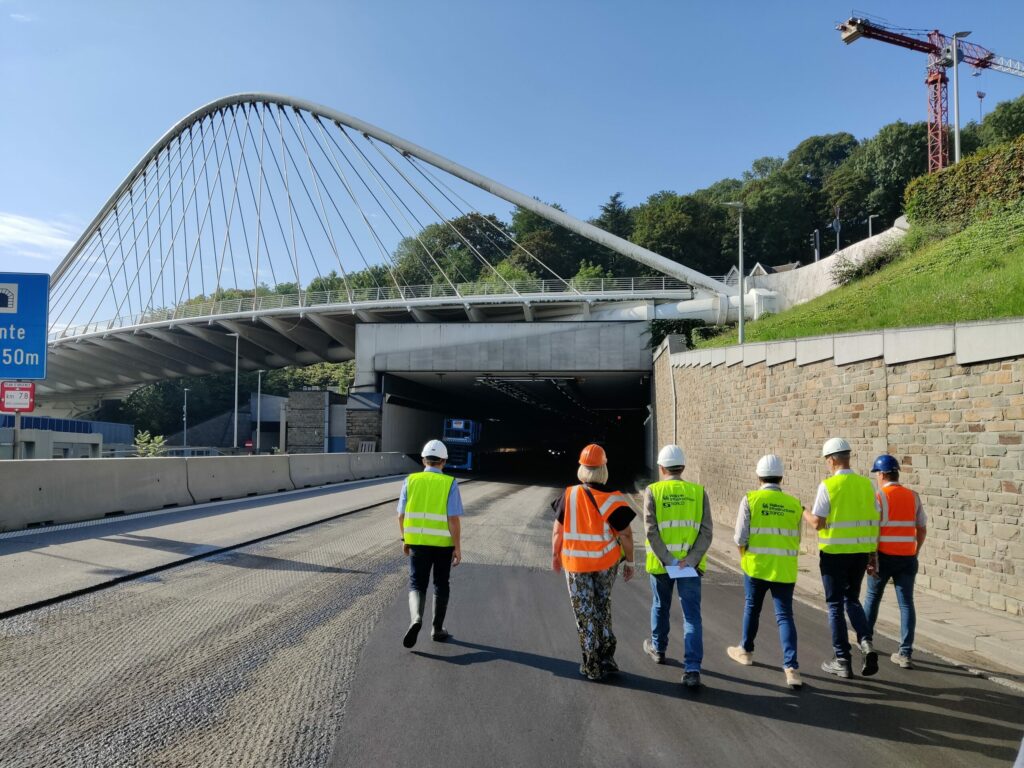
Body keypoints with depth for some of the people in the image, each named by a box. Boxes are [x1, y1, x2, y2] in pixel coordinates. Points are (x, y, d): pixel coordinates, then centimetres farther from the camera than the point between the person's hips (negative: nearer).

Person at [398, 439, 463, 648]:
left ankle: (416, 618, -17)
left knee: (417, 585, 9)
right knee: (441, 586, 16)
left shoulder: (411, 481, -1)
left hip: (417, 542, 1)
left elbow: (401, 515, 2)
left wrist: (405, 540, 15)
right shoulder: (449, 483, -8)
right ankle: (437, 629, 24)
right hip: (443, 543, -1)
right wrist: (458, 548, -6)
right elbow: (454, 519, -12)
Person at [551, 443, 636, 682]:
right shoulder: (613, 500, -14)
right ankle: (606, 657, 25)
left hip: (575, 564, 0)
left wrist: (555, 555, 11)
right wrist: (629, 562, 4)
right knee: (603, 606, 21)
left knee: (585, 613, 10)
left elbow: (557, 531, -3)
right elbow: (625, 535, -10)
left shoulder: (568, 496, -11)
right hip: (606, 563, 1)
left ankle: (592, 666, 15)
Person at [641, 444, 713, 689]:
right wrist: (690, 560, -11)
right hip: (691, 564, 0)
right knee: (692, 615, 3)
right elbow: (706, 531, -8)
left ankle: (658, 649, 41)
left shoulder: (653, 491, -5)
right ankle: (692, 669, -5)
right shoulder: (699, 492, -1)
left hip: (660, 563, 0)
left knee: (660, 607, 21)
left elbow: (651, 531, -13)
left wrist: (668, 560, -11)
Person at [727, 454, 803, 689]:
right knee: (785, 616, 4)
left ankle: (745, 650, 35)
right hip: (785, 570, 1)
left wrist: (743, 557, 11)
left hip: (756, 565, -1)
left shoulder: (750, 499, -8)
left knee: (752, 608, 18)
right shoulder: (794, 504, 1)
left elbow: (740, 538, -9)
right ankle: (791, 667, -6)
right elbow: (796, 541, 6)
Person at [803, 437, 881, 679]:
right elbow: (874, 523, 5)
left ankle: (842, 661, 12)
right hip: (860, 552, 5)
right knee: (852, 599, 22)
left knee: (835, 605, 7)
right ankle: (866, 644, 2)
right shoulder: (866, 484, 2)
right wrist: (873, 555, 13)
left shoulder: (828, 485, -13)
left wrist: (803, 511, 8)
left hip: (834, 553, -5)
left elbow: (817, 523, -13)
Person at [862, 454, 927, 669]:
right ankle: (905, 654, 0)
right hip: (907, 558, 3)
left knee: (873, 597, 16)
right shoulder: (913, 497, 5)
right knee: (906, 603, 4)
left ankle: (865, 638, 33)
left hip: (884, 556, -3)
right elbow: (922, 529, 10)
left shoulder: (879, 497, -10)